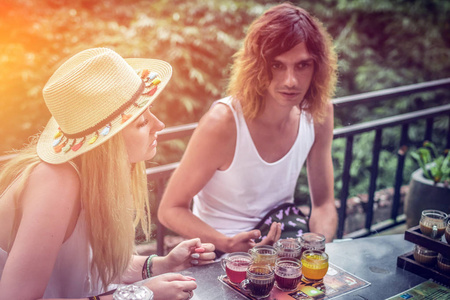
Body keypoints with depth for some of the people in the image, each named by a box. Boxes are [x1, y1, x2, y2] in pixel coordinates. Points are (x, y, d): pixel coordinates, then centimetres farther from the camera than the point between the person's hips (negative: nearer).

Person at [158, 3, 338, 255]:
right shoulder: (223, 123, -25)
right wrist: (228, 244, -33)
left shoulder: (320, 113, -10)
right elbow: (170, 210, -17)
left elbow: (324, 204, -1)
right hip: (221, 252, -2)